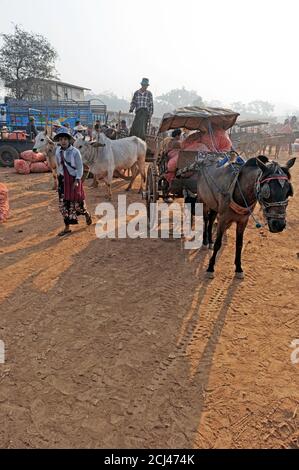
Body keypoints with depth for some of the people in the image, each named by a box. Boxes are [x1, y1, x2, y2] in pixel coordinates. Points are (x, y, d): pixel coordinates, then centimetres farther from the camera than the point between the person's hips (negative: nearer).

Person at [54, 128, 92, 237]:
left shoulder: (75, 152, -15)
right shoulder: (58, 152, 0)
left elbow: (80, 167, -11)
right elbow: (58, 166, 13)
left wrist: (77, 180, -15)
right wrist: (59, 177, 15)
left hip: (74, 179, -5)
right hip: (63, 180, 5)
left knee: (77, 202, 4)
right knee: (63, 204, 3)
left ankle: (87, 214, 38)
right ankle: (67, 228, 13)